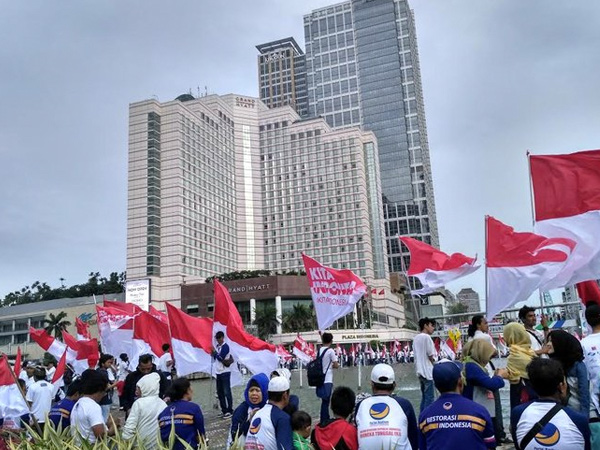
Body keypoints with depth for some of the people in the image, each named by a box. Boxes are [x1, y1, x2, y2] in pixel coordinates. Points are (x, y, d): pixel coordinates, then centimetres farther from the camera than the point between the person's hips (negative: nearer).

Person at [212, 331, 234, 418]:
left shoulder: (225, 346, -12)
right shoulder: (217, 346, 11)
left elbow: (220, 357, -19)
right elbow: (215, 358, 15)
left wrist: (214, 351, -11)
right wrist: (213, 354, -2)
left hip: (225, 372, -8)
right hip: (218, 372, 8)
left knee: (226, 392, -5)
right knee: (220, 392, 11)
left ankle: (230, 411, 0)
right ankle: (224, 410, 20)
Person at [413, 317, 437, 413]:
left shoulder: (416, 338, 13)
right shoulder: (426, 337, -13)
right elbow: (431, 356, -12)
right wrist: (435, 367, 5)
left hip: (420, 371, 9)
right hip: (428, 371, -9)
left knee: (424, 397, 15)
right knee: (429, 398, -3)